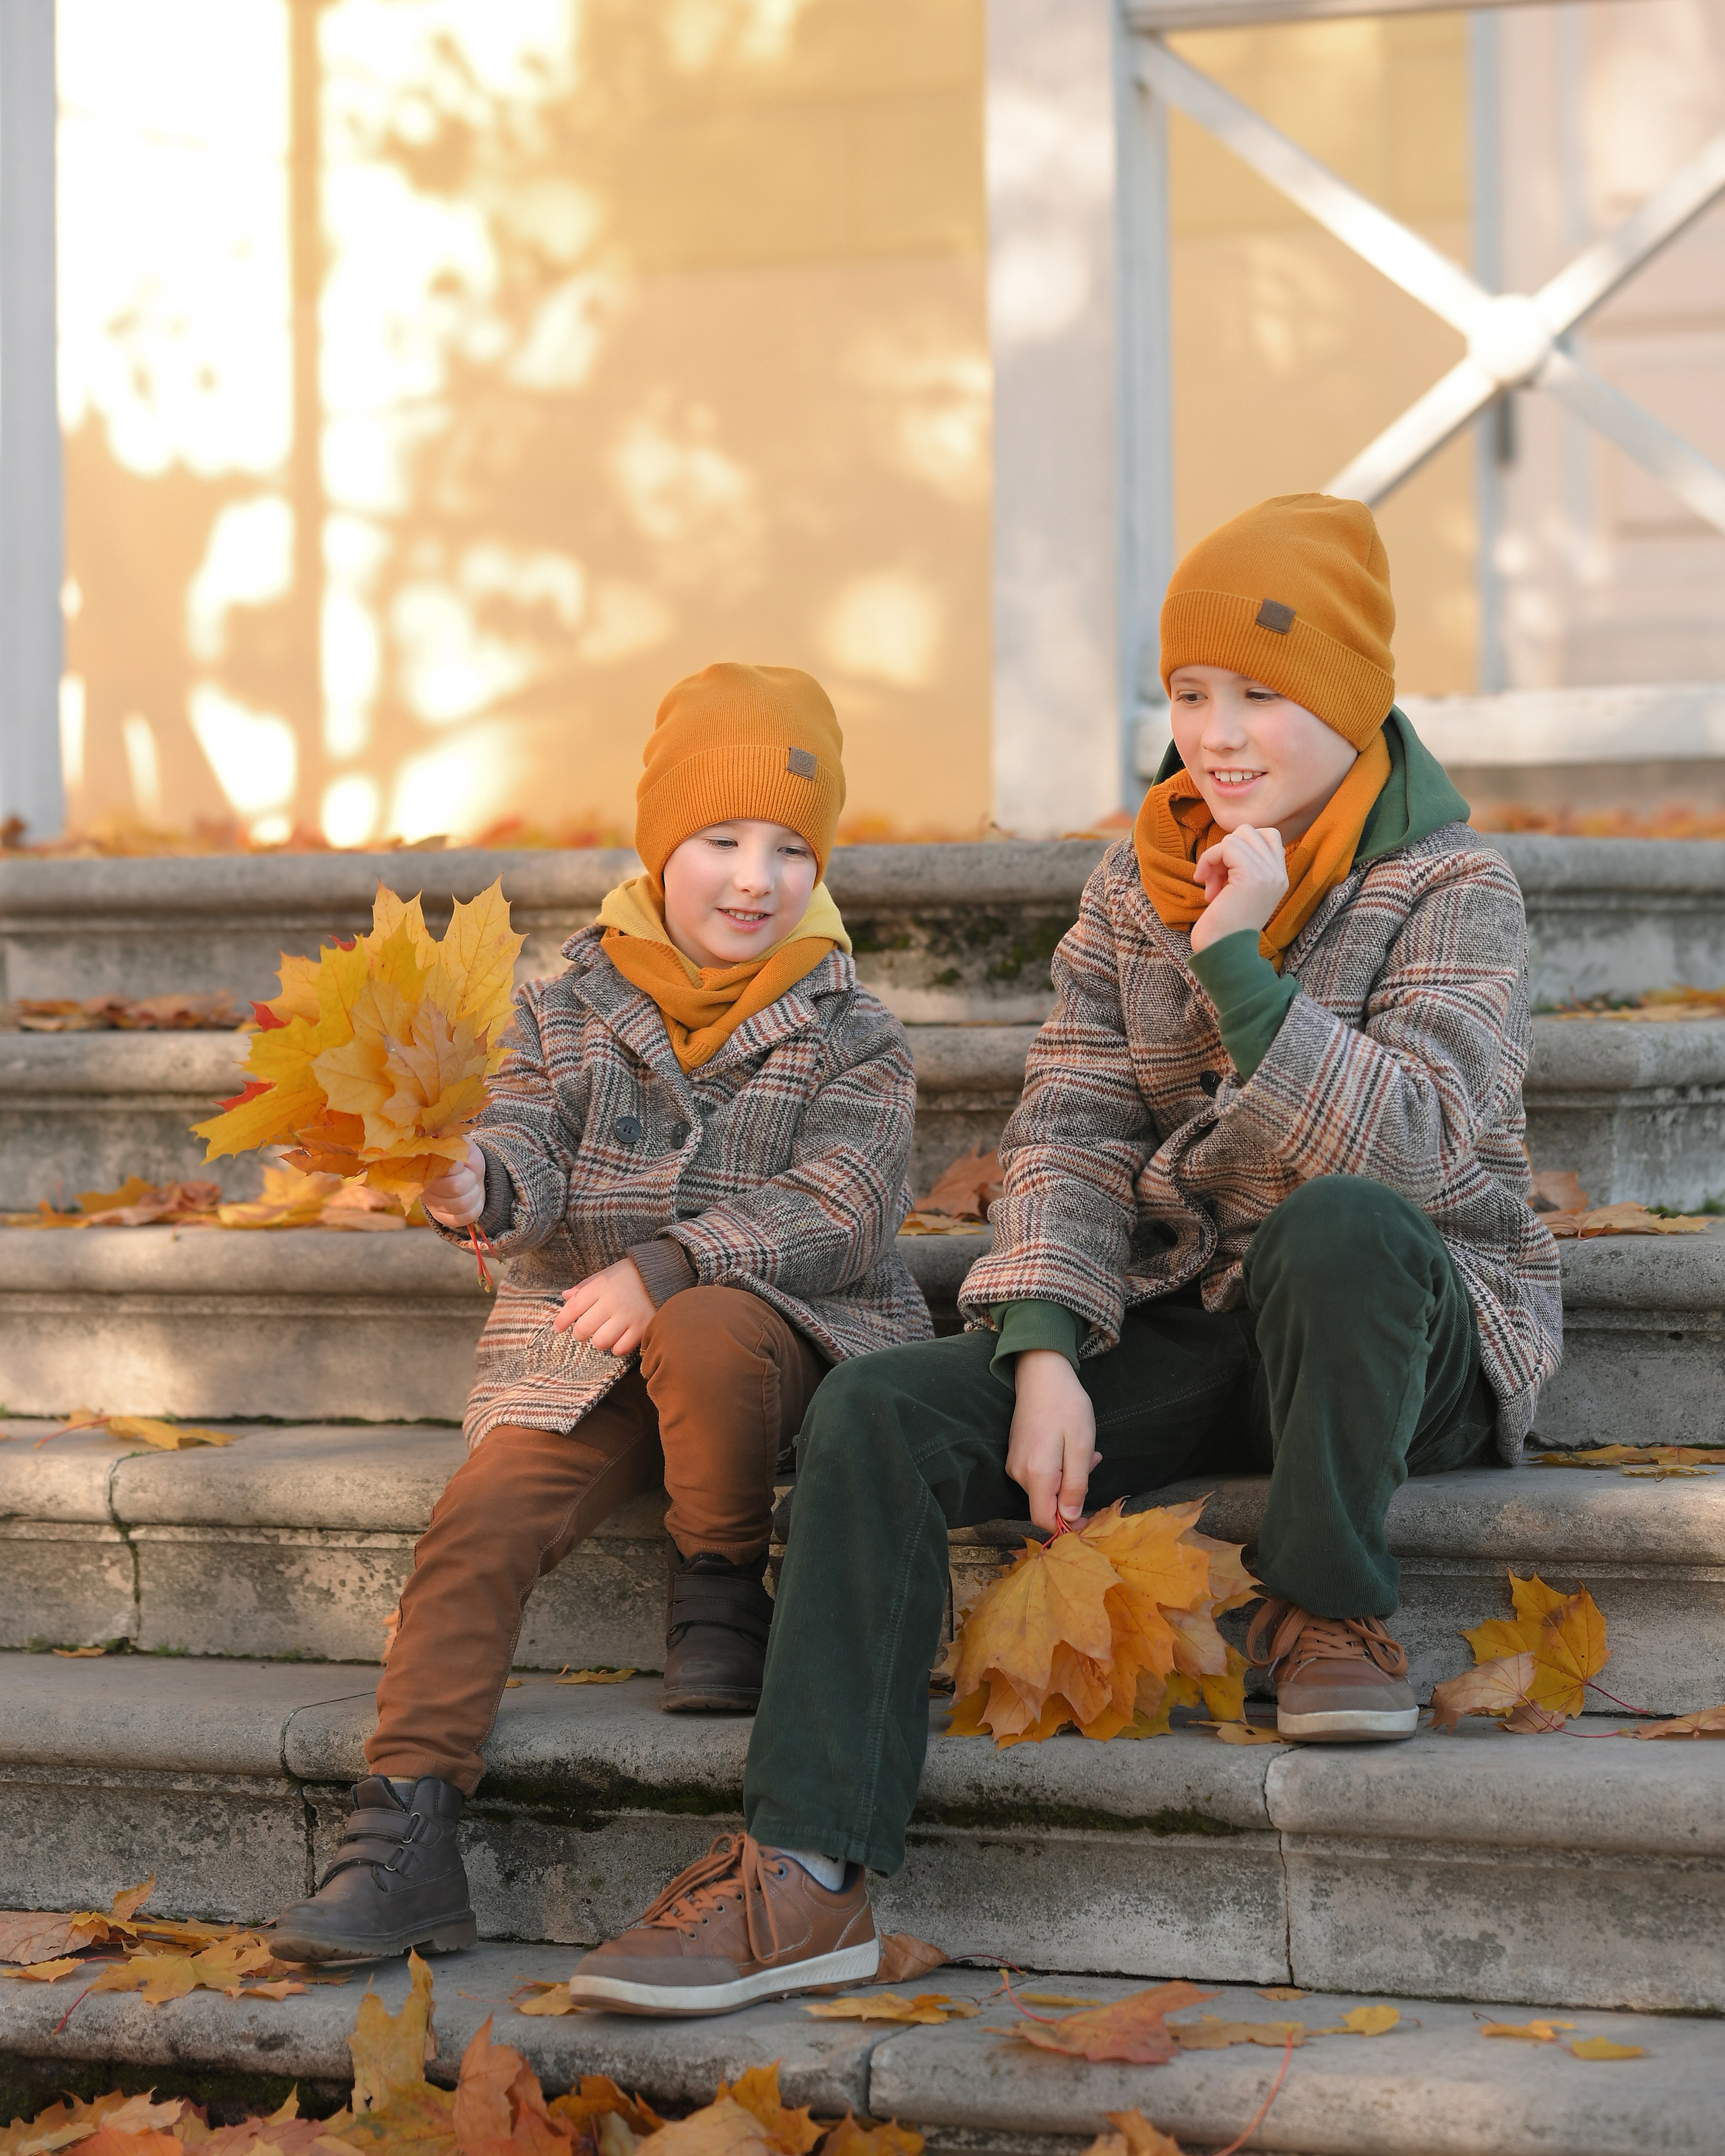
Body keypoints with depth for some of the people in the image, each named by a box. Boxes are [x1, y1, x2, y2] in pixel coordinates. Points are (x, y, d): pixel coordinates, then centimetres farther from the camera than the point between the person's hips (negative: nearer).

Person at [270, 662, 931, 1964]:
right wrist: (475, 1185, -29)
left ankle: (723, 1596, -11)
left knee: (702, 1334, -38)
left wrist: (667, 1269, -21)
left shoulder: (848, 1035, 2)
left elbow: (838, 1212, -9)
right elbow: (532, 1147, -2)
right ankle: (406, 1834, -23)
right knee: (480, 1518, -21)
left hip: (776, 1330, -2)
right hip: (586, 1354, 3)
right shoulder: (572, 1011, 9)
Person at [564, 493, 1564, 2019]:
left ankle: (1330, 1613, -15)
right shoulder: (1137, 884, 7)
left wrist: (1241, 965, -31)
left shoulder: (1452, 893, -9)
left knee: (1338, 1223, -40)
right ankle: (806, 1875, -24)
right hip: (1180, 1334, 5)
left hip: (1416, 1337, -5)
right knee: (878, 1412, -17)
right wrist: (1046, 1354, -14)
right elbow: (1073, 1131, 1)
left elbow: (1404, 1148, -24)